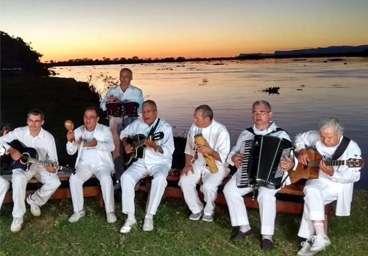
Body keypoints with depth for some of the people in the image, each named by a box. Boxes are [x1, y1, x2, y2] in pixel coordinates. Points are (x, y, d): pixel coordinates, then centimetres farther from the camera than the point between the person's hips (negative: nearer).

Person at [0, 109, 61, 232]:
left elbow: (52, 158, -10)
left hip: (40, 166, 1)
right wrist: (11, 150, -26)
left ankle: (34, 200, 5)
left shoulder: (48, 137, -11)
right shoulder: (19, 132, -10)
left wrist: (51, 166, -33)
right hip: (22, 165, -1)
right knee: (19, 179, -36)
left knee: (55, 182, -25)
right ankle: (17, 217, -23)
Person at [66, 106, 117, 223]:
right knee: (74, 178, -25)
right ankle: (78, 210, -9)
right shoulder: (78, 131, 8)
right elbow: (71, 152, 4)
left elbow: (111, 146, -18)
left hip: (102, 163, -2)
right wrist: (70, 141, -19)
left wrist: (96, 144, -37)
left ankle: (110, 211, -16)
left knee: (106, 179, -31)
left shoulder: (105, 130, 0)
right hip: (84, 164, 3)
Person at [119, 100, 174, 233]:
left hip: (160, 162, -3)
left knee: (160, 179, -37)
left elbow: (169, 151, -15)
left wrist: (154, 146, -32)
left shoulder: (165, 127, -8)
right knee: (126, 177, -26)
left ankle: (149, 216, -23)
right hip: (141, 162, 4)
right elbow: (124, 133, 24)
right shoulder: (137, 123, 6)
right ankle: (130, 217, -18)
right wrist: (126, 145, 4)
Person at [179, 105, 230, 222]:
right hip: (198, 163, 5)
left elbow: (223, 158, -20)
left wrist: (210, 151, -37)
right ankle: (196, 209, 5)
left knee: (208, 186, -31)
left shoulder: (221, 131, -22)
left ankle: (208, 211, 2)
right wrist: (188, 164, -4)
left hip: (216, 166, -5)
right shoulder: (194, 126, -4)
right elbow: (189, 147, 9)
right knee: (184, 181, -19)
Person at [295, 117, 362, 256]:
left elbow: (354, 176, -16)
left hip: (338, 184, -3)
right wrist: (301, 151, -6)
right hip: (317, 178, 3)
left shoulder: (351, 148, -15)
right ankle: (320, 236, -32)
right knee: (311, 191, -34)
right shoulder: (316, 137, -4)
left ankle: (310, 237, -20)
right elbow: (299, 138, 15)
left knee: (311, 198, -31)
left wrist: (332, 173, -32)